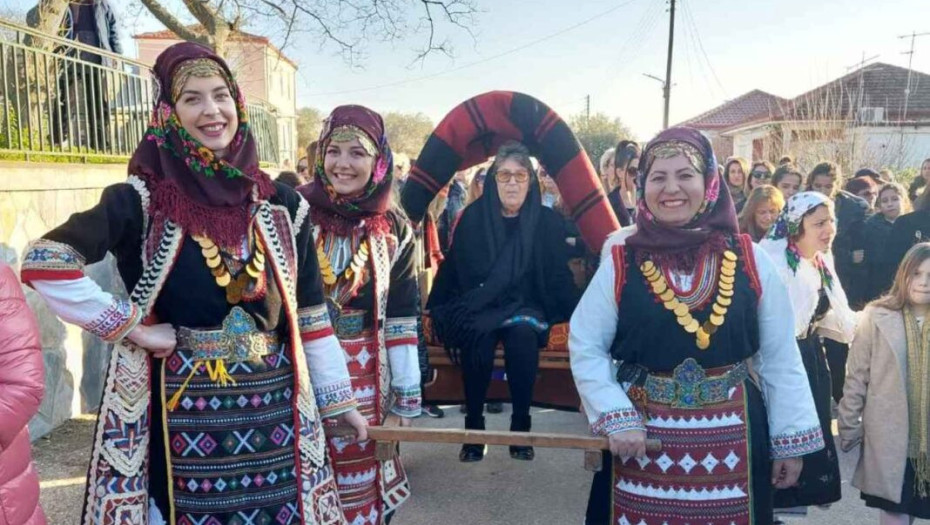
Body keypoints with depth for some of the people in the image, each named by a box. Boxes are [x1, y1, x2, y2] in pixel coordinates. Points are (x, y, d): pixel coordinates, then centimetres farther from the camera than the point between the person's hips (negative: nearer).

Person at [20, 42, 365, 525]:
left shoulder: (280, 203, 3)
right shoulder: (142, 199, -5)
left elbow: (309, 310, 7)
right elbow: (43, 262, -12)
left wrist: (338, 397, 9)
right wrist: (128, 326, -13)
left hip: (275, 408, 3)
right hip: (183, 410, -2)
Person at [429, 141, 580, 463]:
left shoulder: (546, 221, 0)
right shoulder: (473, 217, 1)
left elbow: (559, 274, 3)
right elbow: (454, 269, 5)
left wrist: (578, 315, -5)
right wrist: (444, 312, -1)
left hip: (526, 306, 0)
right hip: (479, 306, 0)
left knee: (522, 333, -33)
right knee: (478, 335, -32)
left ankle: (521, 427, -18)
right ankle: (473, 428, -18)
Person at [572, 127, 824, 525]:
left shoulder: (749, 259, -3)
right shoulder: (621, 262, -7)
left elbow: (780, 356, 2)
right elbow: (585, 348, -4)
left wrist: (791, 439, 4)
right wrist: (617, 420, -14)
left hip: (733, 436, 1)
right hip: (643, 436, -1)